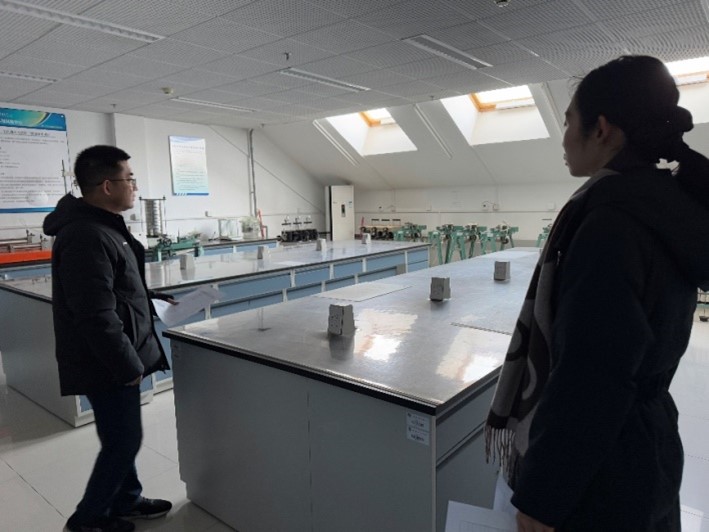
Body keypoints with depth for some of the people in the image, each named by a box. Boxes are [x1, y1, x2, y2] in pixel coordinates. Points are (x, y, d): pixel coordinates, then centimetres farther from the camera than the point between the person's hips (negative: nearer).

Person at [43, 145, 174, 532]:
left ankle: (126, 501, 39)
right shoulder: (86, 237, -25)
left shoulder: (101, 225, 9)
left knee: (121, 437, 21)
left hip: (115, 359, 10)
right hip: (107, 364, -10)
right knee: (124, 440, 5)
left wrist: (152, 300, 16)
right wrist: (127, 365, -20)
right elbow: (97, 315, -27)